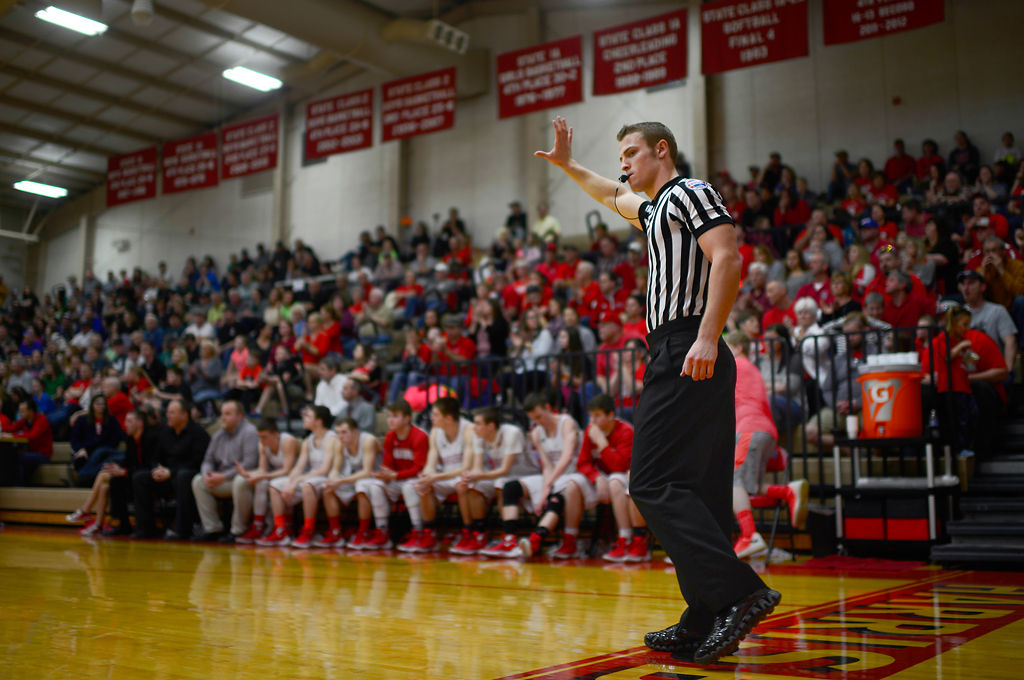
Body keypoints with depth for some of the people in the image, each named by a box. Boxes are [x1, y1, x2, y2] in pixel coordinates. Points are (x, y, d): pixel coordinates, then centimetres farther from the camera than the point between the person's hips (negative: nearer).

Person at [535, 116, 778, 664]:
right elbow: (613, 197, 49)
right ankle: (708, 623, 8)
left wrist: (707, 337, -24)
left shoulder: (690, 191, 0)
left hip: (686, 356, -10)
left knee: (654, 484, -14)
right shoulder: (656, 210, 28)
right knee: (698, 491, 6)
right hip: (681, 359, 10)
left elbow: (727, 258, -15)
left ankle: (740, 592, -19)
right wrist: (567, 165, 51)